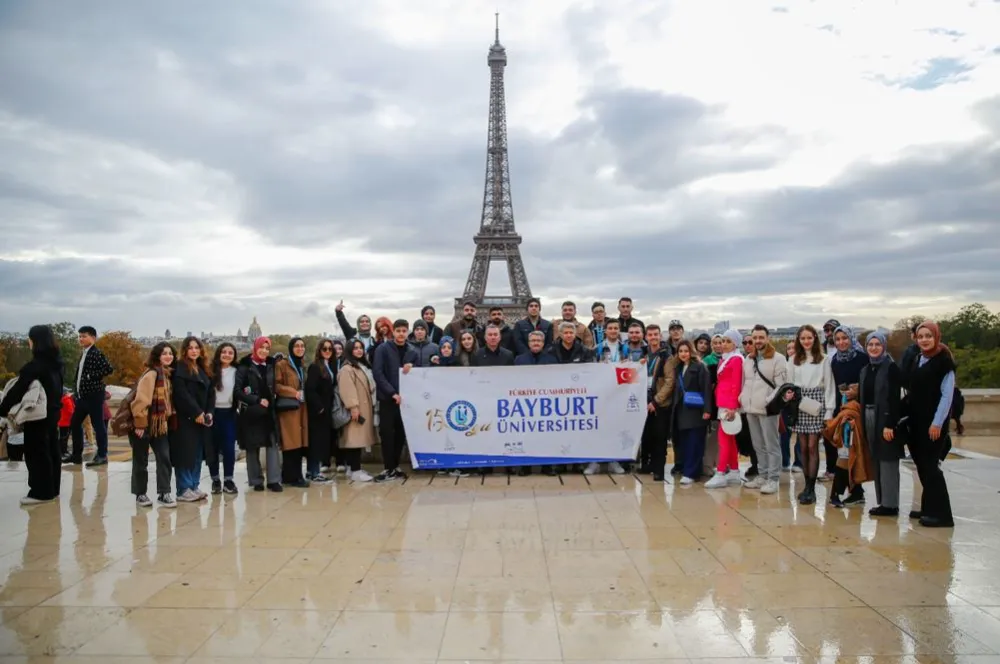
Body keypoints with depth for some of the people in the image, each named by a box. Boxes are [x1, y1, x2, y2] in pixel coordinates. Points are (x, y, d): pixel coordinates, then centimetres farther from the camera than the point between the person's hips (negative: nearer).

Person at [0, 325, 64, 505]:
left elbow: (18, 390, -18)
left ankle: (41, 492, 3)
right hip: (53, 412, 8)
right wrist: (54, 405, 17)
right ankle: (52, 489, 20)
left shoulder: (35, 365, -19)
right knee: (51, 450, 13)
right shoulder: (56, 362, 7)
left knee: (37, 452, -1)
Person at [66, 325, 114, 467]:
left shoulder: (96, 353, -12)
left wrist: (91, 376, -18)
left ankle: (102, 456, 2)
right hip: (83, 395, 10)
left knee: (98, 424, -4)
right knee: (75, 424, 14)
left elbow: (109, 369, -22)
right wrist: (77, 384, 9)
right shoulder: (84, 353, 16)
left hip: (94, 395, -10)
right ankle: (77, 454, 24)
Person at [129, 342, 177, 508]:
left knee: (165, 458, 0)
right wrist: (139, 423, -23)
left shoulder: (168, 375, 10)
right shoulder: (151, 373, -16)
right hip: (145, 424, -7)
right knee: (141, 461, 6)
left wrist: (169, 417, 12)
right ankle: (140, 494, 16)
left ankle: (164, 493, 4)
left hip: (160, 424, 7)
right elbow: (141, 399, -22)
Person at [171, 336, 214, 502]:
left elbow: (210, 393, 13)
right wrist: (196, 413, -19)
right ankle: (183, 490, -1)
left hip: (202, 418, 7)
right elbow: (181, 393, -15)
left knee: (198, 453, 9)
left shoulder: (203, 370, 17)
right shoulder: (179, 369, -5)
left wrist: (209, 412, -3)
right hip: (185, 418, -7)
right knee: (186, 453, -6)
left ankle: (194, 487, 17)